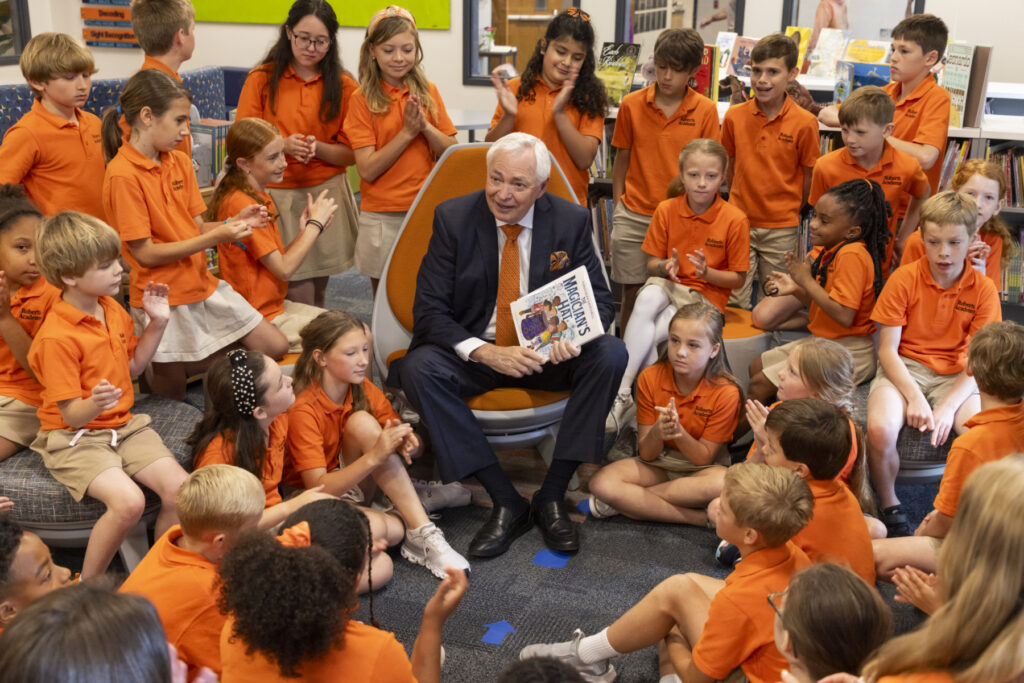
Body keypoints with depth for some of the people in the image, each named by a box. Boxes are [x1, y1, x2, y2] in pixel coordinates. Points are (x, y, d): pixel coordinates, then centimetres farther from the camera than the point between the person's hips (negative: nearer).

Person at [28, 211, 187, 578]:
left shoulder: (113, 309, 5)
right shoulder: (56, 337, -21)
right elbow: (71, 414, -20)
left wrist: (157, 323, 7)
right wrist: (95, 404, -43)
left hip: (124, 425, 7)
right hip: (74, 439, -7)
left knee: (179, 487, -13)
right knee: (128, 501, -29)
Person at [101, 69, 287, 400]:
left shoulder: (180, 162, 6)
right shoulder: (122, 175, -18)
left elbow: (195, 228, 7)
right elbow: (145, 253, -19)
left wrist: (233, 223, -13)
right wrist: (214, 238, -21)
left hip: (202, 286, 7)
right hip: (164, 301, -7)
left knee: (276, 347, 4)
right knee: (173, 392, 6)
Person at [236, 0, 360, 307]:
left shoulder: (343, 85, 4)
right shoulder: (262, 79, 1)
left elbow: (351, 155, 3)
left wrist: (317, 147, -17)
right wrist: (282, 146, -18)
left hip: (327, 193, 2)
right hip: (277, 196, -2)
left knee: (317, 291, 9)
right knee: (300, 300, -7)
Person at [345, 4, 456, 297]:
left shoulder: (428, 92, 5)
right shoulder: (363, 98, -5)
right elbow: (368, 169, -11)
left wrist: (425, 126, -13)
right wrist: (408, 131, -14)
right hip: (382, 217, -2)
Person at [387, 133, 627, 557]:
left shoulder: (572, 221, -3)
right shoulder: (453, 218, -6)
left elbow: (599, 300, 0)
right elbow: (429, 311, -10)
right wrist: (485, 352, -28)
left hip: (547, 352, 1)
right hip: (474, 353, 0)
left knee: (610, 355, -28)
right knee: (417, 368, -30)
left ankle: (552, 496, -18)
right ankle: (506, 502, -25)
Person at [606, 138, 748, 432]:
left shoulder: (734, 220, -8)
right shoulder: (666, 210, 0)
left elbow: (738, 278, -2)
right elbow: (651, 264, 7)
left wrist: (707, 273, -20)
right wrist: (665, 266, -16)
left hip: (706, 294, -3)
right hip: (667, 284, 3)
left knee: (646, 335, -30)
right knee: (646, 301, -35)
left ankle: (622, 396, -17)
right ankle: (621, 391, -35)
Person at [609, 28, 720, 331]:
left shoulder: (705, 110, 0)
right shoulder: (631, 105, 2)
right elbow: (621, 159, 10)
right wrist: (618, 209, 9)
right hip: (634, 216, 1)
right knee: (632, 293, 5)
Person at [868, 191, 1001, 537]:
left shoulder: (983, 289, -2)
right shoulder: (904, 279, -6)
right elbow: (887, 349, -6)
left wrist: (948, 406, -19)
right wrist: (914, 396, -19)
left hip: (956, 377, 1)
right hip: (904, 369, -1)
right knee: (880, 429, -32)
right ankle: (889, 506, -3)